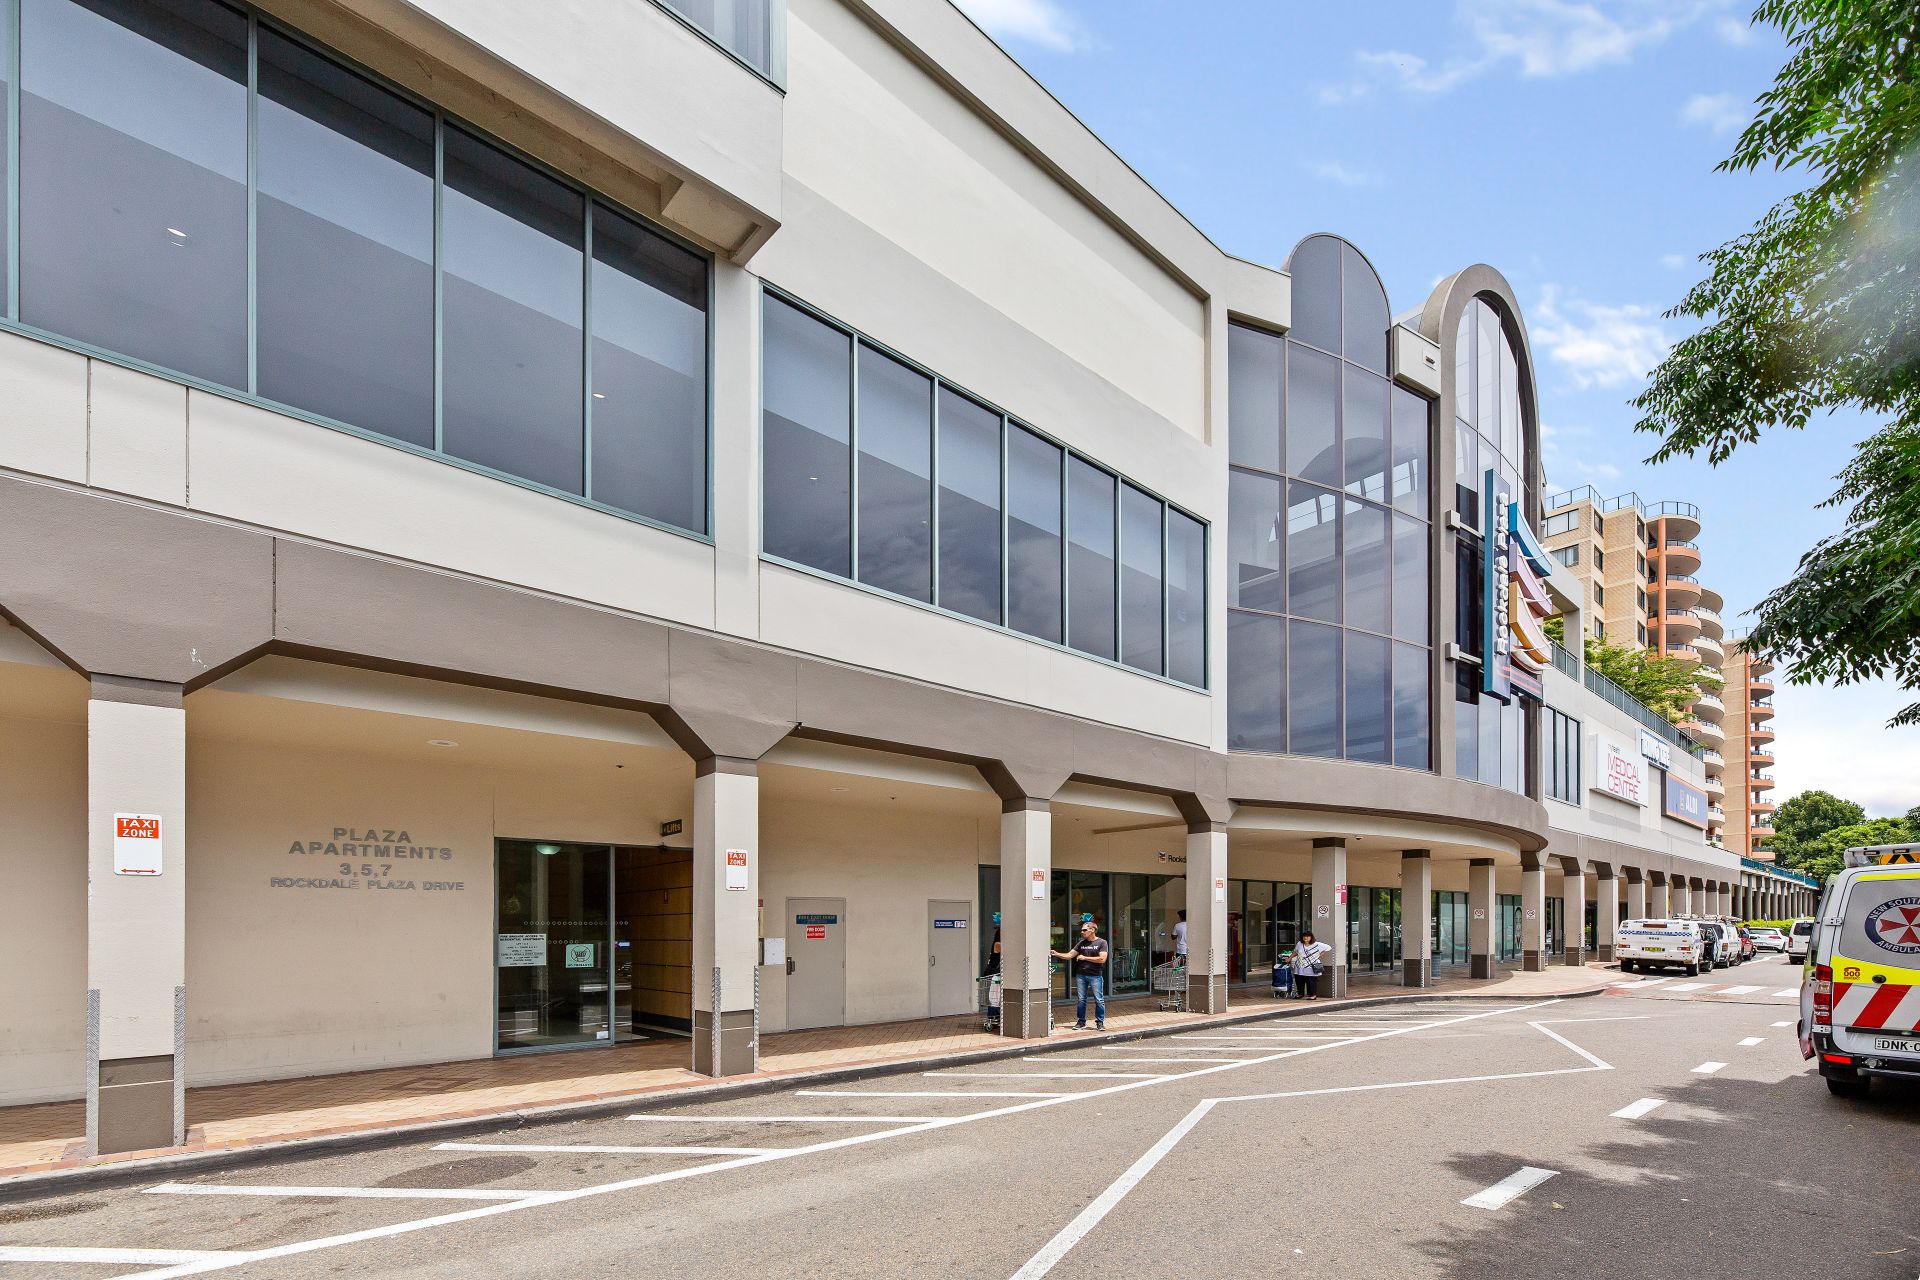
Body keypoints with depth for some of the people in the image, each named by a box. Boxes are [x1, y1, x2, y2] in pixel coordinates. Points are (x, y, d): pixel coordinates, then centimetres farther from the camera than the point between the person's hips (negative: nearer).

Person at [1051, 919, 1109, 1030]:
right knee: (1081, 1000, 7)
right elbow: (1069, 955, 11)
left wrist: (1084, 958, -9)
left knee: (1099, 1000, -2)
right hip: (1081, 975, 4)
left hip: (1095, 975, -4)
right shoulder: (1081, 943, 12)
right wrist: (1057, 954, -5)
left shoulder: (1101, 942, -3)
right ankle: (1081, 1022, 15)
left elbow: (1102, 959, -14)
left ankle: (1100, 1022, 7)